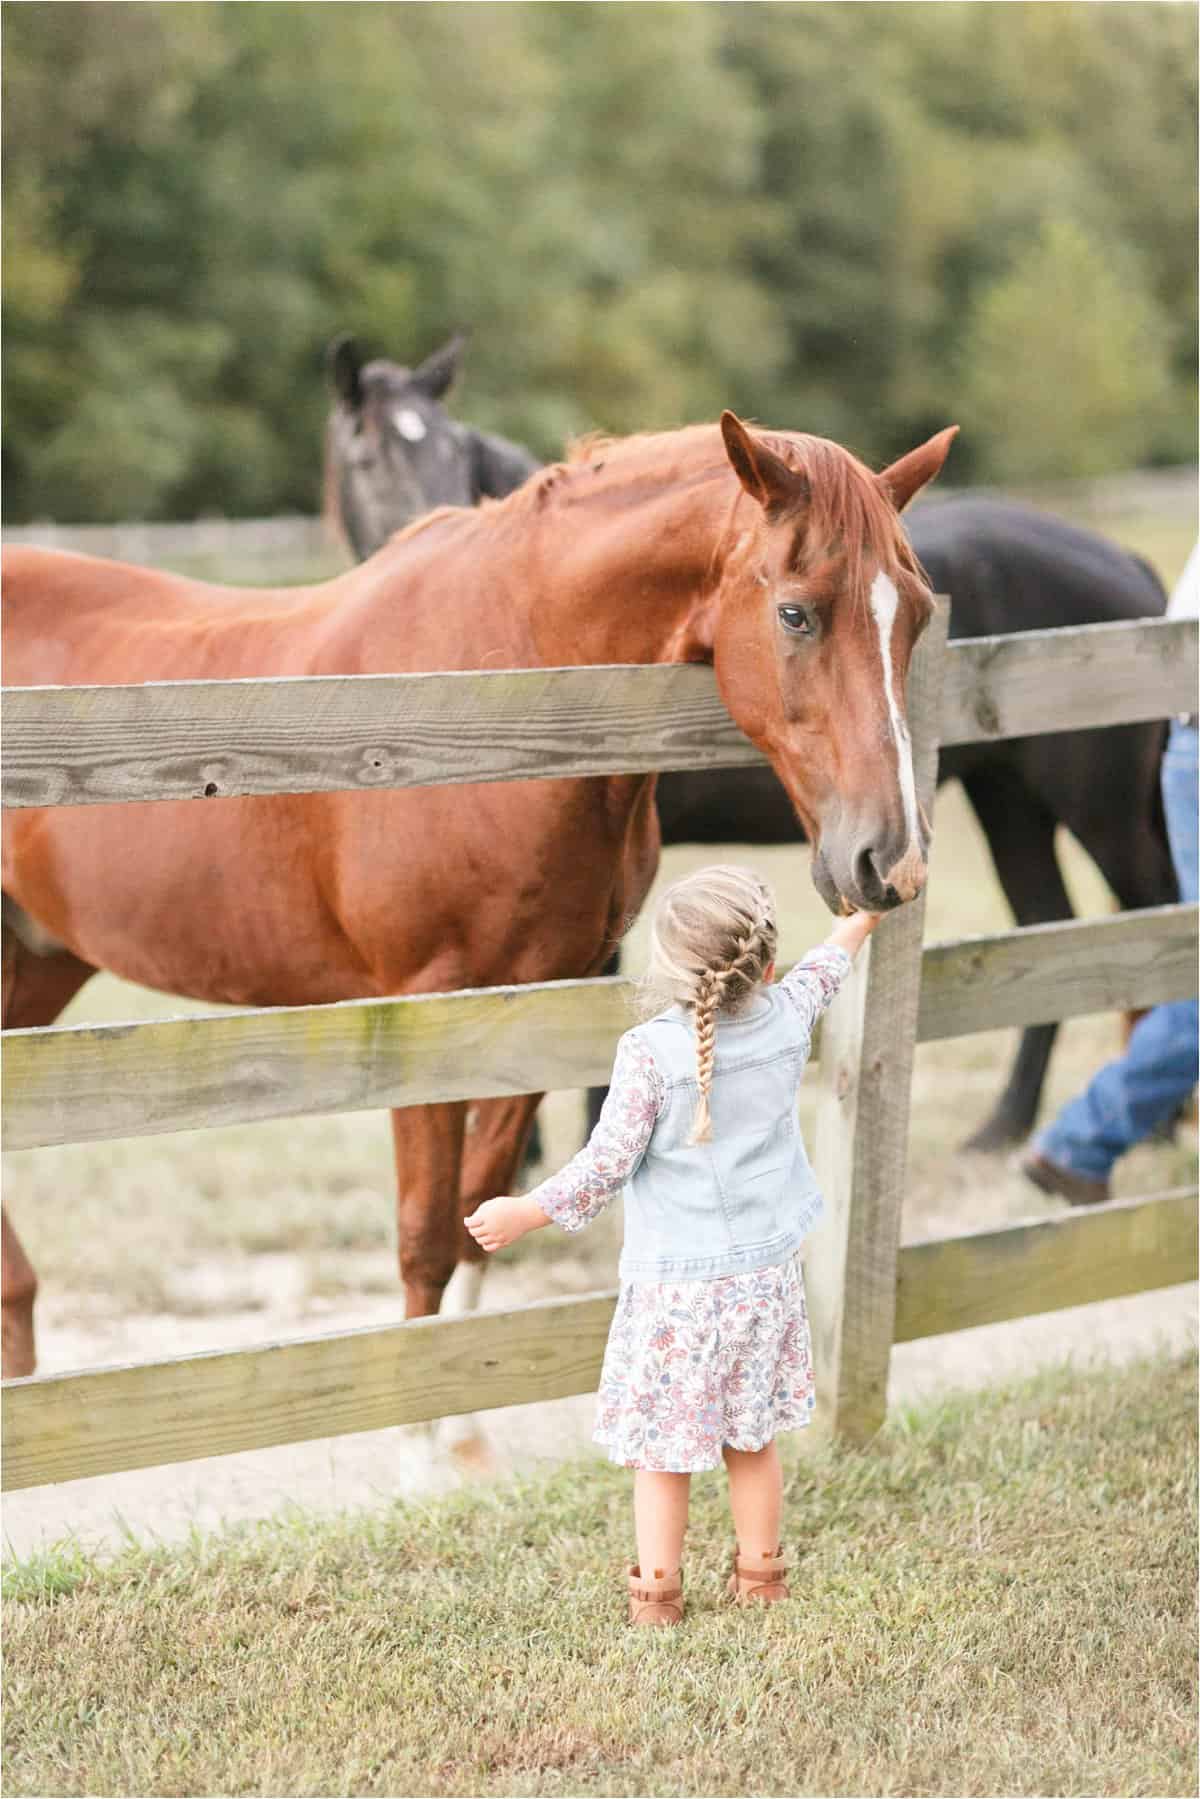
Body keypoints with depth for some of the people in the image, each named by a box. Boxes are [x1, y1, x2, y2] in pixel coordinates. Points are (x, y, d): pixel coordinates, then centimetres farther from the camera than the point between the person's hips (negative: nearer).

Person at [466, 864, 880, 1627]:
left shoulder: (650, 1053, -20)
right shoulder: (788, 1019, -7)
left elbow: (607, 1165, -17)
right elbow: (825, 973, 17)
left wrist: (525, 1213, -6)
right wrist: (859, 923, 38)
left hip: (674, 1284, -4)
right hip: (767, 1274, 4)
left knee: (662, 1446, 7)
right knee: (754, 1435, 19)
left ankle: (657, 1590, 13)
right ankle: (761, 1572, 30)